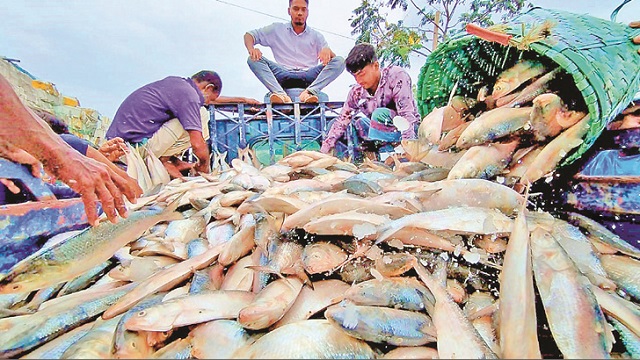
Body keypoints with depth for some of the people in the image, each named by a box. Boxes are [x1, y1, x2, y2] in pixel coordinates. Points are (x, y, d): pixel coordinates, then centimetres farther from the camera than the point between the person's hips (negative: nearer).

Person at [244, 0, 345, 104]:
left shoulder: (316, 36, 19)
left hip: (309, 77, 1)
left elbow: (334, 58, 10)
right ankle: (280, 93, -40)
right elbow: (249, 35, 15)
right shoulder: (277, 29, 18)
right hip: (283, 75, 0)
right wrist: (251, 49, -9)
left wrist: (327, 51, -15)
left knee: (340, 61, -18)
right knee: (253, 59, -19)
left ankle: (309, 92, -36)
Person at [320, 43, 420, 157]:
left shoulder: (397, 76, -17)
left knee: (380, 114, -31)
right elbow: (342, 121, -3)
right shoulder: (356, 92, -4)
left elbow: (407, 114, -26)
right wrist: (324, 150, -10)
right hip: (380, 132, 6)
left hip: (404, 129, -6)